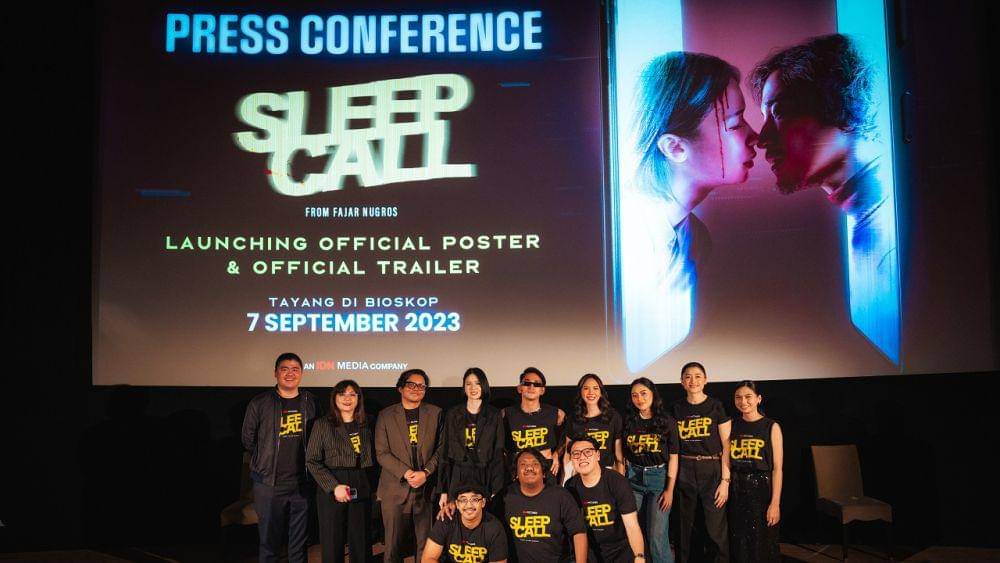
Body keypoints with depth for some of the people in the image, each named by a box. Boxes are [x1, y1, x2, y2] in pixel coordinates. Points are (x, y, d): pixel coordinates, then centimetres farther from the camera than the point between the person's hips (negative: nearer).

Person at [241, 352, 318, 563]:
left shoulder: (310, 402, 5)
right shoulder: (260, 403, -4)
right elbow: (248, 439, 6)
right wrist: (266, 463, 9)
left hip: (301, 483, 3)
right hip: (269, 483, -2)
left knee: (299, 542, 11)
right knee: (269, 540, 4)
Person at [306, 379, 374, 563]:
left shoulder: (365, 426, 9)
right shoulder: (322, 425, 0)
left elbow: (370, 460, 14)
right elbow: (312, 460, -4)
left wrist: (373, 488, -1)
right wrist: (334, 486, -13)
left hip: (361, 490, 2)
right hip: (331, 491, -2)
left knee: (361, 544, 4)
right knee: (332, 543, 2)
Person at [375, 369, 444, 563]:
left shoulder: (435, 413, 8)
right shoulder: (386, 415, 5)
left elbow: (440, 449, 6)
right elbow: (381, 453, -1)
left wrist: (425, 472, -9)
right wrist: (406, 473, -12)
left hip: (426, 487, 1)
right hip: (395, 489, -1)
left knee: (426, 544, 3)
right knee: (393, 545, 3)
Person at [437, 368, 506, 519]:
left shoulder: (494, 416, 5)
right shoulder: (453, 415, 8)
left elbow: (498, 454, 1)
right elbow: (445, 454, 7)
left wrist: (495, 490, -8)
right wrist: (443, 491, 0)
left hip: (485, 479, -1)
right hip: (458, 479, 1)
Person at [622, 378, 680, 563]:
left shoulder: (667, 422, -1)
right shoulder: (629, 423, 6)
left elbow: (673, 457, -1)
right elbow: (623, 457, 9)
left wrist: (670, 490, -6)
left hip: (659, 478, -3)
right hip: (633, 479, 3)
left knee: (657, 536, -8)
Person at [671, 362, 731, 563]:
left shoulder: (716, 407, -1)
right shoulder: (677, 408, 8)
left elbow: (727, 446, -3)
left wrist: (725, 480, -10)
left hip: (712, 471, -3)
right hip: (684, 471, 3)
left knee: (716, 528, -4)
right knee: (685, 525, 8)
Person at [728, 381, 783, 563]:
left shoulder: (771, 427, -4)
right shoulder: (731, 425, 7)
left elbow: (777, 468, -8)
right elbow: (727, 462, 11)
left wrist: (775, 503, -14)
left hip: (761, 488, -3)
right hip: (736, 491, 3)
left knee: (762, 545, 3)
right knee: (739, 543, 11)